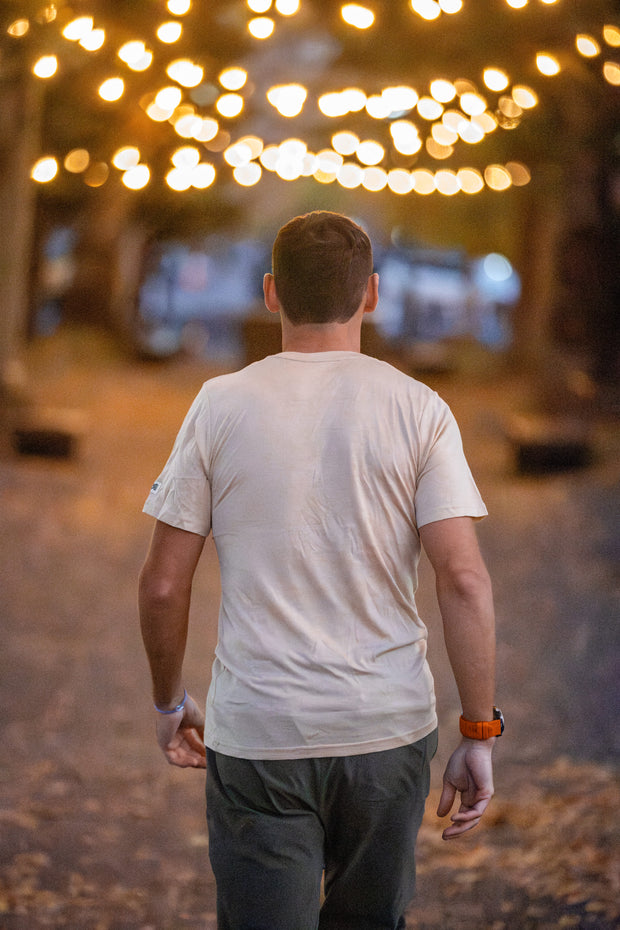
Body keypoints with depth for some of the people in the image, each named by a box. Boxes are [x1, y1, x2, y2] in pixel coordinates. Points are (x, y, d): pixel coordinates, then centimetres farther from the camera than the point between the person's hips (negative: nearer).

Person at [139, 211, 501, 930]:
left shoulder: (220, 405, -2)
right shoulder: (419, 411, -3)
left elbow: (163, 585, -1)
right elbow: (464, 578, -10)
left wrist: (169, 702, 15)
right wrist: (479, 735, -3)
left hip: (257, 736, -1)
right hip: (390, 732, 1)